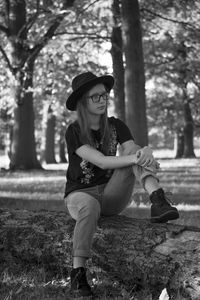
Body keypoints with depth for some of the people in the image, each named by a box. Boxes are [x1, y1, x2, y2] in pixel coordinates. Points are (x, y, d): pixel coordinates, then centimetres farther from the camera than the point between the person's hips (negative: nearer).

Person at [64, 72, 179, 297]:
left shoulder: (116, 126, 2)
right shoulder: (74, 132, -11)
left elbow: (134, 151, -13)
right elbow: (101, 161, -25)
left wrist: (146, 156, -38)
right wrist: (135, 157, -38)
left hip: (112, 196, 3)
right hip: (80, 194, -3)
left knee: (132, 149, -21)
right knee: (90, 206, -43)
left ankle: (158, 203, -42)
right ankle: (78, 273, -39)